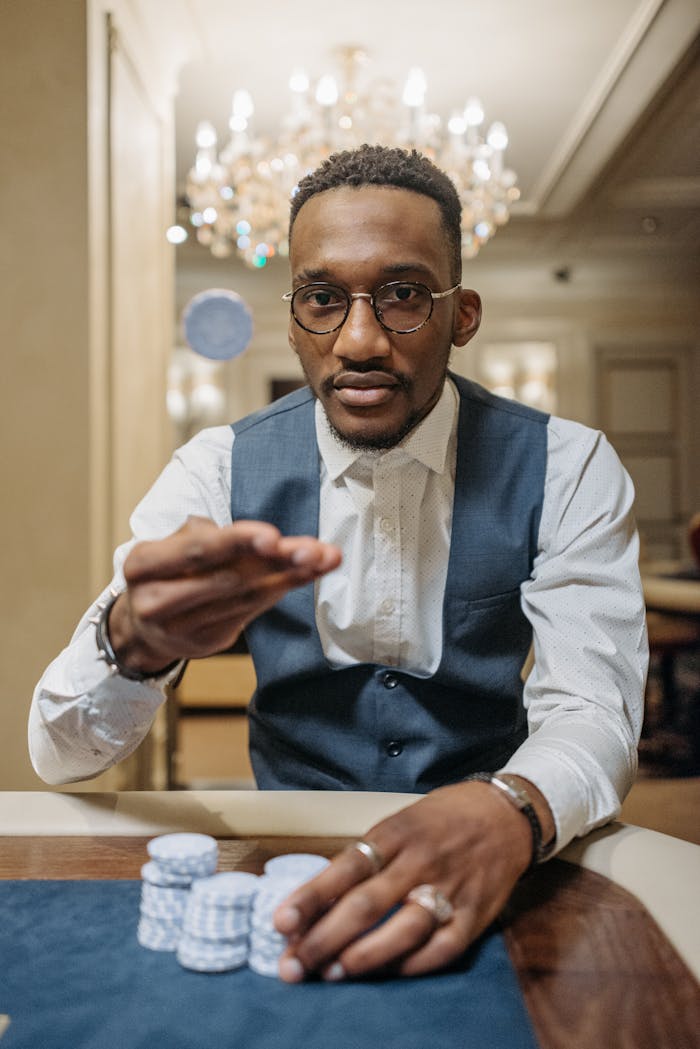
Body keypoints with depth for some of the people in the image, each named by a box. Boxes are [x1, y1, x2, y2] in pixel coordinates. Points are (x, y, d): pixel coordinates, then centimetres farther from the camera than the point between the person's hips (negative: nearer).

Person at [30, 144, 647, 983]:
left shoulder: (565, 469, -6)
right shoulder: (219, 469, -6)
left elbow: (593, 710, -14)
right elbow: (60, 752, -11)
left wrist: (508, 814, -39)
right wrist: (137, 639, -35)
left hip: (490, 873, 0)